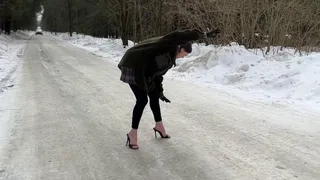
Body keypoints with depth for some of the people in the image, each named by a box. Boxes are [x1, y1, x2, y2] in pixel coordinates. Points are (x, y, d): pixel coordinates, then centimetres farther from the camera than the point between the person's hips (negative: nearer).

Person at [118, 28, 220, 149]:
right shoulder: (170, 45, -16)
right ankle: (133, 133, 1)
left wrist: (160, 92, 21)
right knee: (142, 100, -12)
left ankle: (159, 125, 34)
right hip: (133, 67, -11)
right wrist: (205, 35, -39)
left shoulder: (169, 56, 11)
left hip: (143, 71, 11)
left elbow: (158, 74, 18)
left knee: (154, 96, 15)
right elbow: (182, 36, -35)